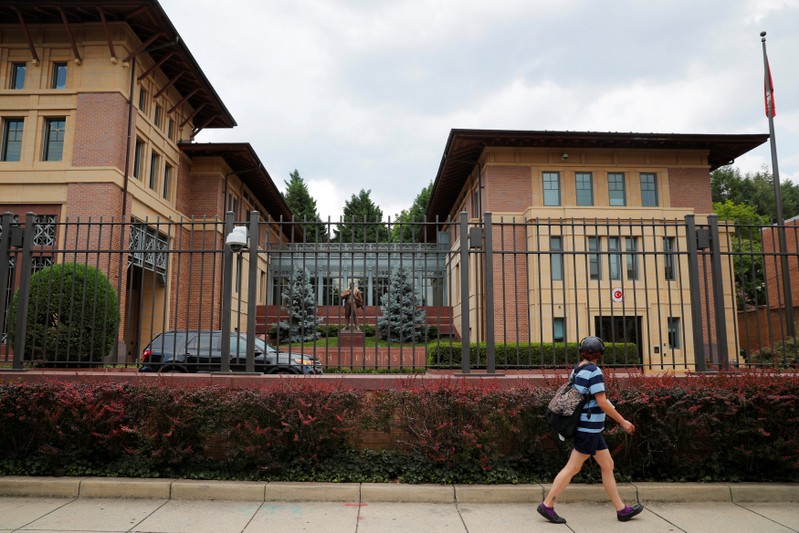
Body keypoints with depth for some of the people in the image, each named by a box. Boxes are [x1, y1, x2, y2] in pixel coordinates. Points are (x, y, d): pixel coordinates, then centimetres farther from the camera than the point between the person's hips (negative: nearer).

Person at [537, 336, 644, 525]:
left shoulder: (577, 370, 9)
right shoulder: (594, 371, -17)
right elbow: (602, 402, -19)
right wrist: (623, 421, -10)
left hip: (588, 427, 9)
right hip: (590, 428, -9)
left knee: (608, 465, 15)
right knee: (573, 468, -3)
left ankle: (622, 509, 23)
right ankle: (547, 505, 2)